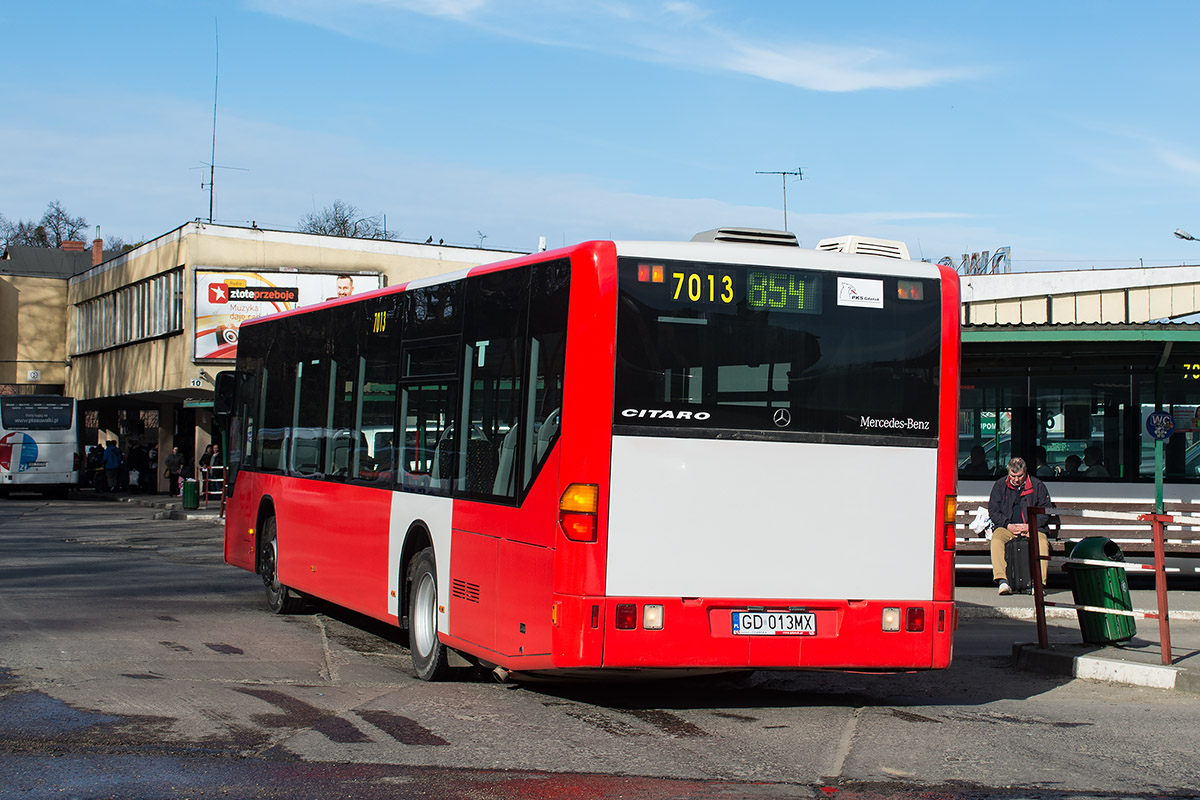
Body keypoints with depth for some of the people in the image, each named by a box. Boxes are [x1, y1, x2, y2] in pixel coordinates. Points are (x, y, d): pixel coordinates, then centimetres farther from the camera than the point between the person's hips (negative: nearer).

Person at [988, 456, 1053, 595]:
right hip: (1006, 527, 0)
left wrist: (1030, 526, -11)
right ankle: (1002, 581, -39)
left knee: (1043, 542, -32)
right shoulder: (999, 486, 8)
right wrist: (1008, 526, -11)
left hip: (1032, 528, 0)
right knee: (996, 539, -33)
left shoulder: (1037, 486, 6)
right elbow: (993, 510, 6)